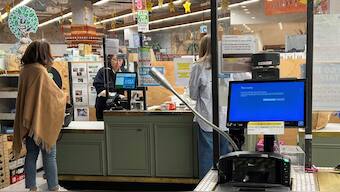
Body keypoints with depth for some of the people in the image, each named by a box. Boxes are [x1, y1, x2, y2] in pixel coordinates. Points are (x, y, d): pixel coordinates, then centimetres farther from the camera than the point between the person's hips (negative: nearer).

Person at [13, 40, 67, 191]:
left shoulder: (24, 70, 5)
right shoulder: (40, 71, -17)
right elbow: (55, 94, -12)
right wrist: (63, 96, 9)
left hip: (27, 120, 7)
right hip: (42, 120, -7)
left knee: (31, 154, 11)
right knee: (49, 155, 2)